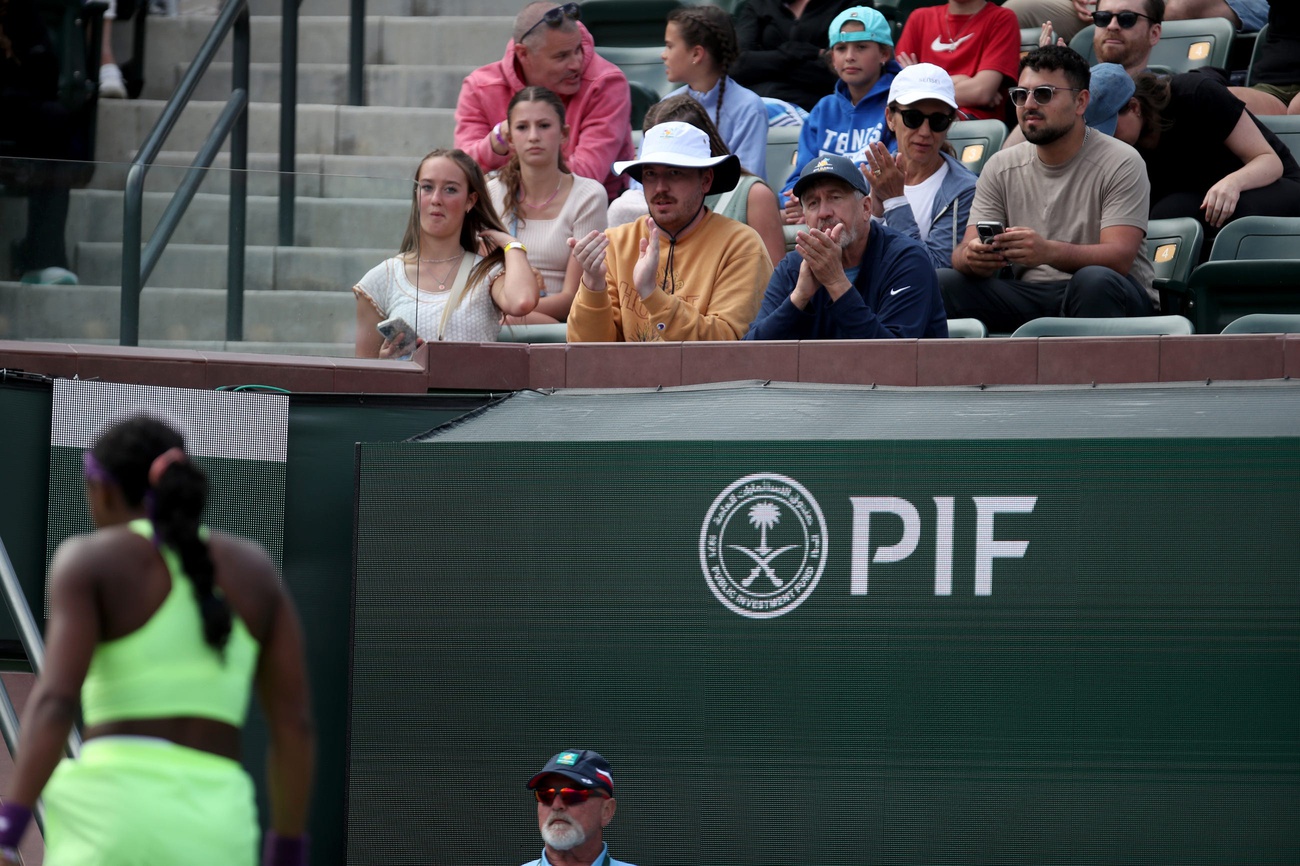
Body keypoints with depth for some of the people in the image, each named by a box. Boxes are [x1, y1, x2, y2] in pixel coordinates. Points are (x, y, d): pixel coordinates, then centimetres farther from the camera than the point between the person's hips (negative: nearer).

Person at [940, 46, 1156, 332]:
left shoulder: (1120, 163, -5)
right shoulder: (1001, 167, 10)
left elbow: (1119, 257, -18)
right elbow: (965, 252, 1)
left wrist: (1049, 252, -37)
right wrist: (973, 257, -27)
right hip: (1029, 295, 4)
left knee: (1095, 281, -38)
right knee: (942, 283, -19)